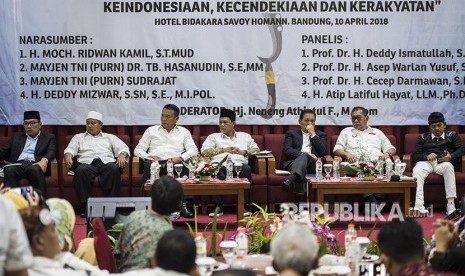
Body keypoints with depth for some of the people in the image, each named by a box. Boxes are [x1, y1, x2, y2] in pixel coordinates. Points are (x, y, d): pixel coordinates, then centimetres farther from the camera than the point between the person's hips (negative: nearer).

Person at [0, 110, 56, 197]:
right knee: (9, 170, -33)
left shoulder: (49, 137, 20)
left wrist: (44, 160, -21)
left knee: (35, 169, -38)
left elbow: (51, 152, 3)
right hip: (18, 164, 2)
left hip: (35, 165, -2)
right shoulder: (17, 136, 29)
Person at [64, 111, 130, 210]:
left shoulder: (110, 137, 29)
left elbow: (123, 148, 17)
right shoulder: (78, 137, 30)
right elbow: (70, 149, 14)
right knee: (81, 171, -37)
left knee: (114, 169, -37)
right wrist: (68, 156, -11)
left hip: (106, 162, 0)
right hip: (87, 163, 0)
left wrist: (122, 155, -7)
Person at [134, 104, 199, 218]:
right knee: (149, 165, -36)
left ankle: (183, 205, -33)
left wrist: (180, 158, -11)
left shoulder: (184, 132, 23)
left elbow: (193, 150, 10)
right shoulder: (151, 130, 24)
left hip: (175, 163, -1)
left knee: (183, 167, -36)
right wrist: (149, 157, -5)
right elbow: (138, 149, 17)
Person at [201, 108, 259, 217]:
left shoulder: (245, 136, 30)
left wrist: (243, 152, 3)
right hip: (220, 163, -1)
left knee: (246, 169, -36)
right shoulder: (213, 137, 26)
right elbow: (204, 151, 9)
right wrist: (224, 150, 3)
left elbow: (256, 149, 22)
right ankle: (218, 206, -33)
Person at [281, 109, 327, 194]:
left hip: (314, 164, 0)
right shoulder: (291, 134, 24)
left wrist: (313, 134, 6)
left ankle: (290, 180, -66)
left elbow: (323, 152, 7)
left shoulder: (320, 135, 26)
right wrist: (303, 154, -12)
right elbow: (287, 151, 5)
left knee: (304, 157, -37)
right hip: (294, 162, 0)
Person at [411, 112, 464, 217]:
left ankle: (451, 203, -41)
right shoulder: (423, 137, 28)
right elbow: (415, 155, 14)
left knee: (448, 166, -38)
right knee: (417, 171, -34)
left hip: (443, 162, -1)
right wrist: (427, 157, -8)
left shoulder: (452, 135, 27)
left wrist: (451, 157, -10)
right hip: (425, 162, 1)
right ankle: (419, 205, -49)